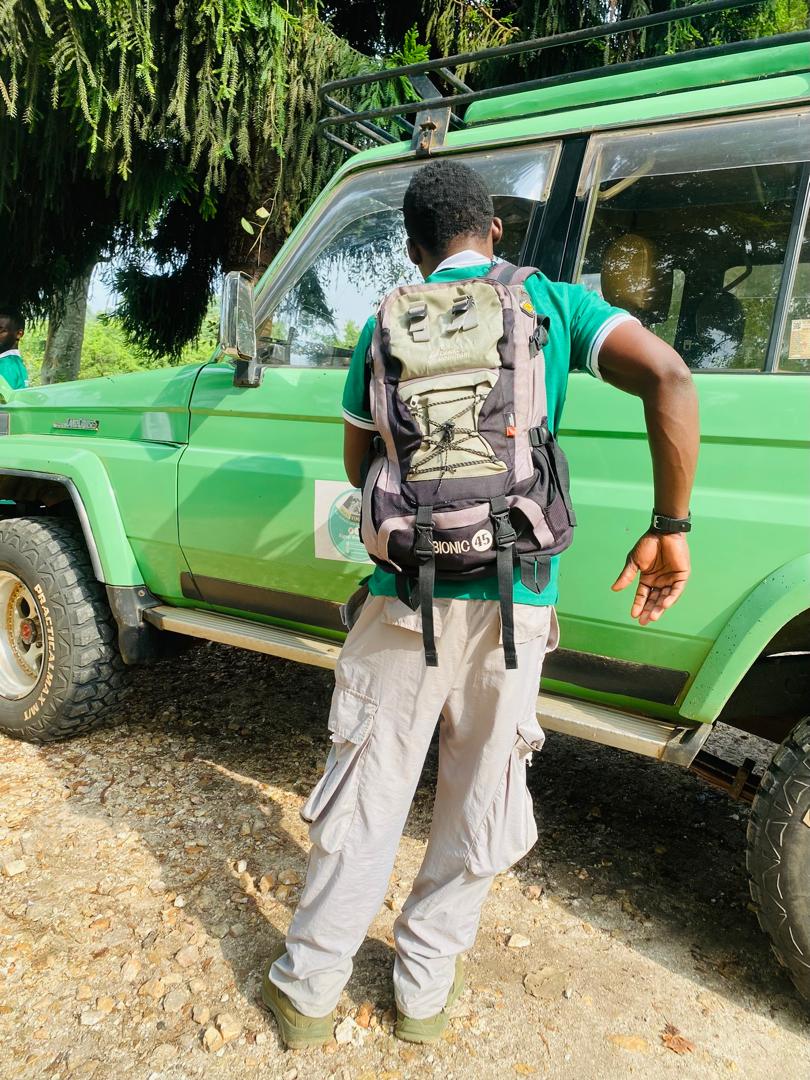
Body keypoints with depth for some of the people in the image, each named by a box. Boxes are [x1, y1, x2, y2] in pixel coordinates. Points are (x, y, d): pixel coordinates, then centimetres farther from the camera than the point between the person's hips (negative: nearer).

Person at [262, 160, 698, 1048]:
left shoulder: (387, 327, 7)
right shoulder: (555, 302, 3)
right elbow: (668, 379, -12)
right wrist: (669, 530, -7)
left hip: (407, 598, 1)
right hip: (515, 602, 0)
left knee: (365, 794, 13)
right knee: (481, 802, 16)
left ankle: (308, 989, 28)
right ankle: (425, 989, 33)